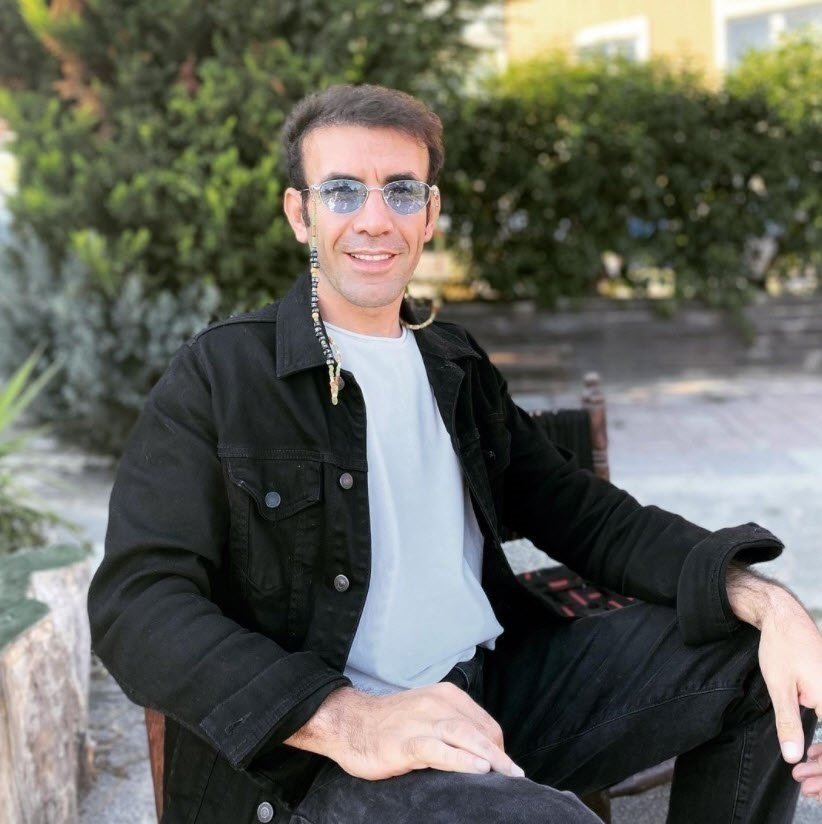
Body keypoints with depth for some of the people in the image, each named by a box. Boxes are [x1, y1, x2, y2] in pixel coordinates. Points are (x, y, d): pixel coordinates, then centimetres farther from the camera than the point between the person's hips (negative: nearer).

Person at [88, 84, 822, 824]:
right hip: (324, 759, -6)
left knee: (755, 652, -3)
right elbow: (137, 604, -12)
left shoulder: (458, 366, 15)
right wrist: (346, 719, -27)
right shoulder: (217, 377, -3)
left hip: (501, 690, 7)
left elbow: (584, 514, 12)